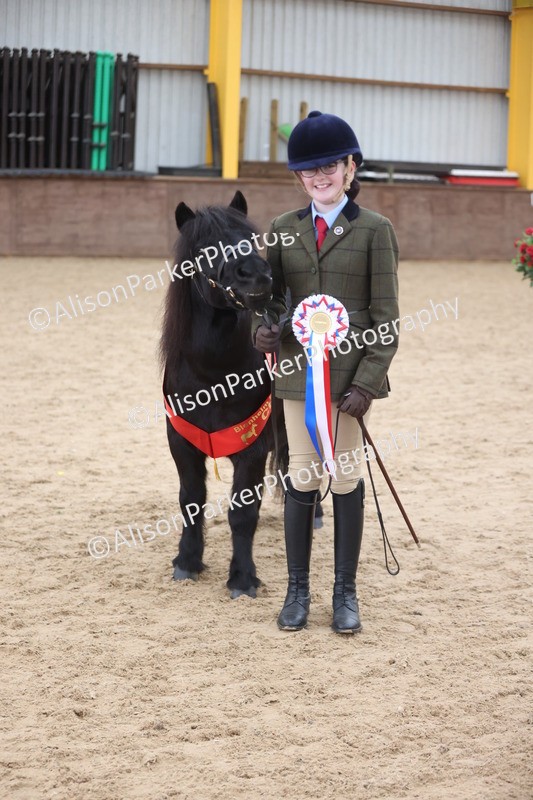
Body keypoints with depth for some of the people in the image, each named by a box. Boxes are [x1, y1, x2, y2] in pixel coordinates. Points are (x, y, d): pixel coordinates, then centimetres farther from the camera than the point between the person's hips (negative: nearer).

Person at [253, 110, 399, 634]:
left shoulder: (374, 230, -2)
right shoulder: (284, 230, 6)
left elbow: (385, 317, -5)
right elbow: (271, 296, 13)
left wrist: (366, 382, -12)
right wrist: (264, 327, -11)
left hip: (351, 373, -2)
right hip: (298, 370, 2)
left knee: (346, 477, 6)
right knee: (301, 478, 6)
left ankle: (345, 592, 17)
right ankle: (298, 590, 17)